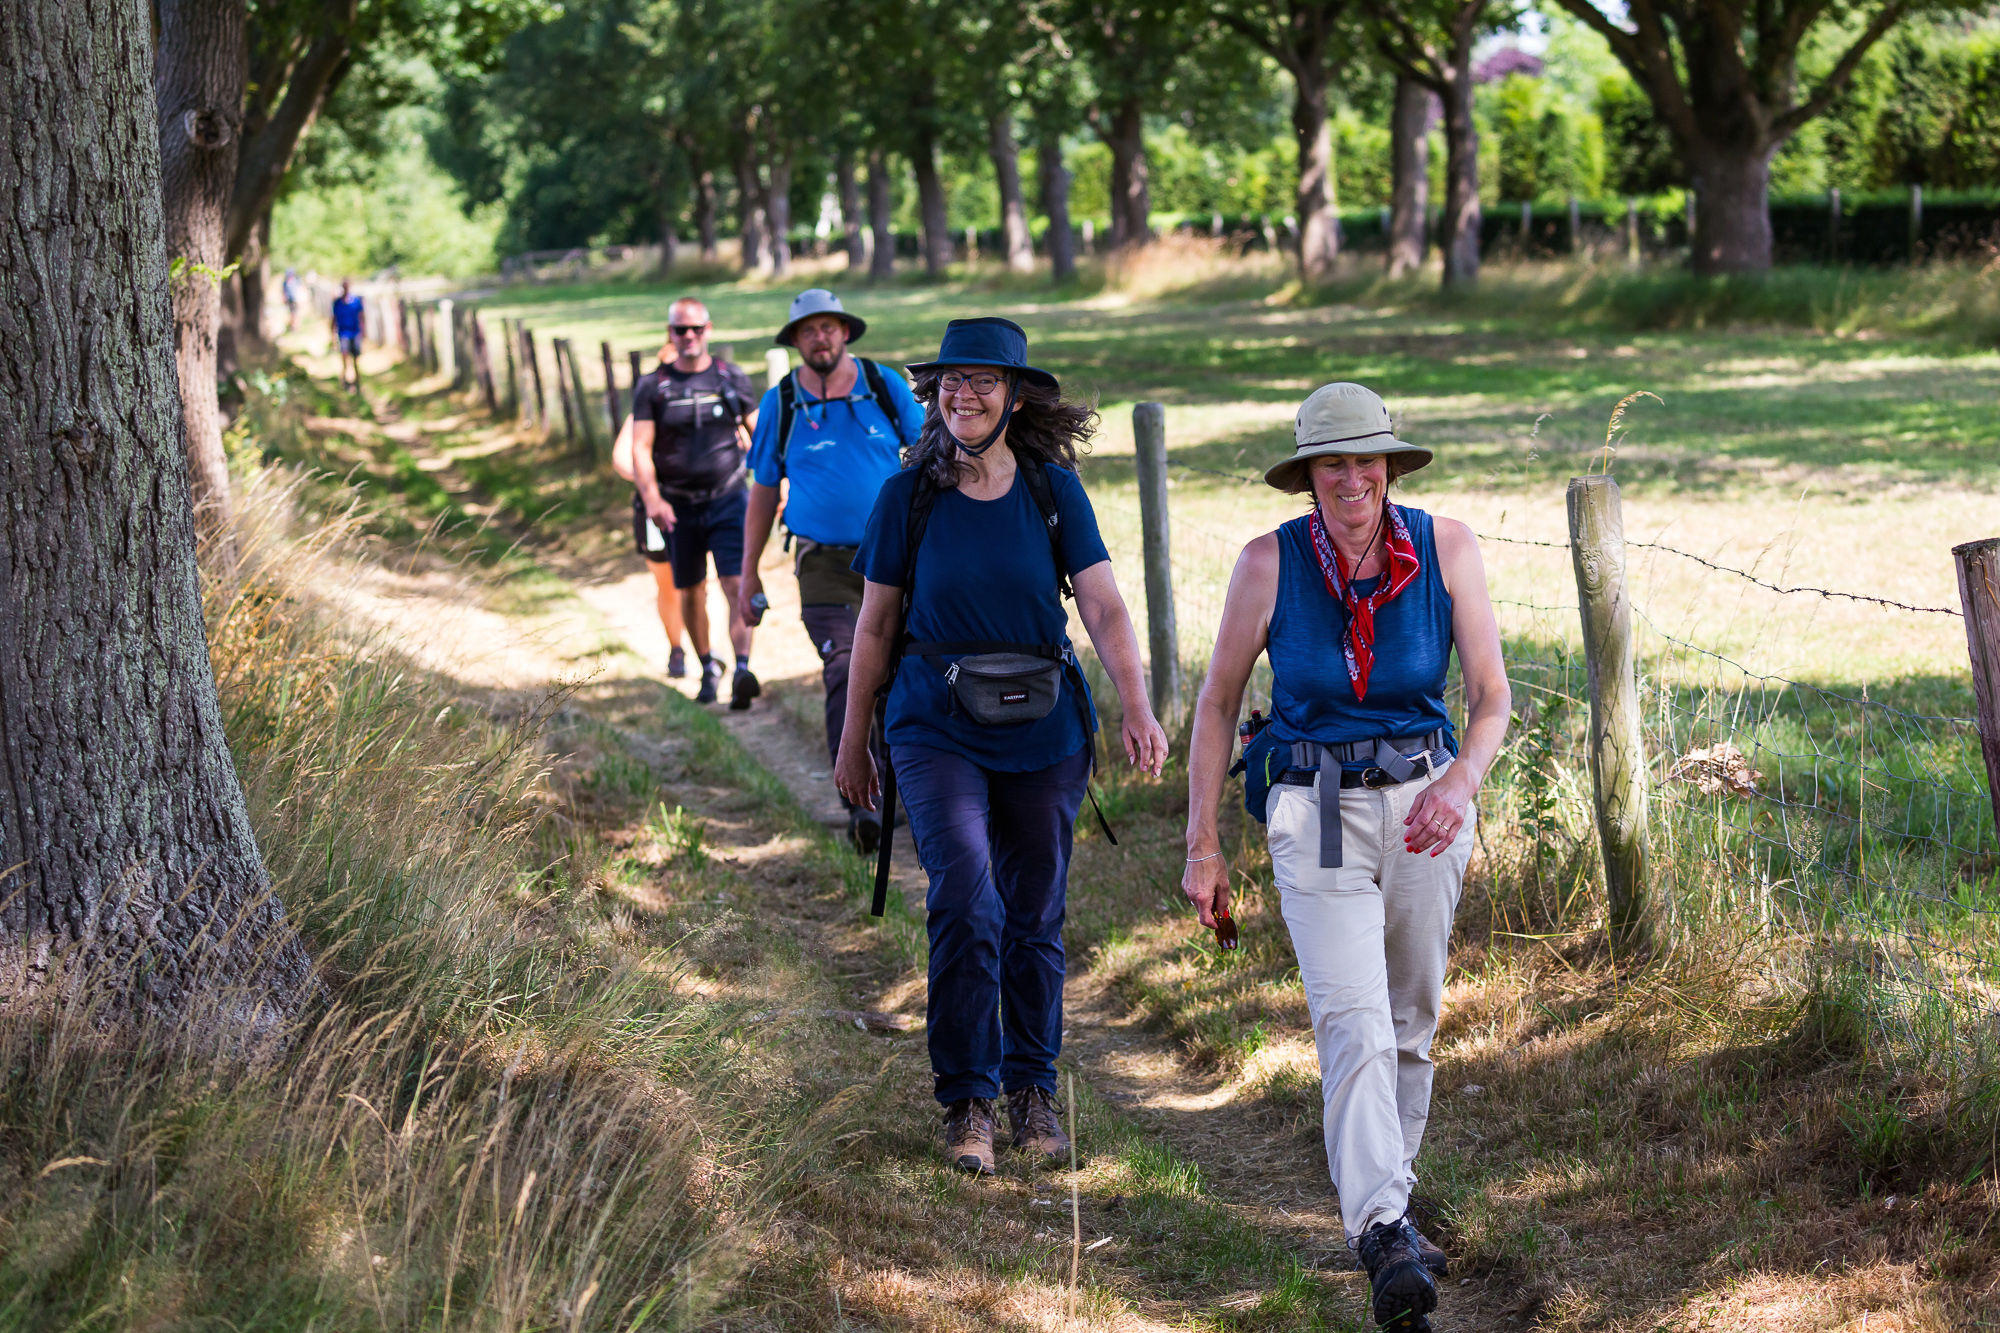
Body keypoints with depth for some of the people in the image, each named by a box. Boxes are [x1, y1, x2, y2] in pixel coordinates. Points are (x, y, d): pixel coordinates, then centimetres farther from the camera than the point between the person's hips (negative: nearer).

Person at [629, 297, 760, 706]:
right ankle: (708, 668, 27)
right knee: (690, 592, 10)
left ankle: (742, 671, -23)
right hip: (678, 506, 1)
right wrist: (653, 499, -19)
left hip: (727, 499, -1)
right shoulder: (654, 389, 2)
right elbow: (640, 449, -5)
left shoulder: (732, 379, 5)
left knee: (736, 585, -15)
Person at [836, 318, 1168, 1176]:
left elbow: (1104, 608, -7)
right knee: (966, 901, -18)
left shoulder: (1054, 493, 0)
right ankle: (966, 1102, -5)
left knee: (1035, 918, 9)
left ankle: (1032, 1090, 28)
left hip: (1041, 728, 2)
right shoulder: (908, 497, -1)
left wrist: (1138, 710, -21)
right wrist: (852, 740, 9)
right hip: (937, 728, -2)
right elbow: (875, 625, 6)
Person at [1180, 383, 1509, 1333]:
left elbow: (1493, 695, -2)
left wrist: (1462, 783, -23)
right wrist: (1203, 843, 0)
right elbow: (1218, 700, 1)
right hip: (1315, 816, -2)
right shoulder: (1270, 563, -8)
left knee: (1411, 1022, 14)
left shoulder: (1445, 549, -5)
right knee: (1355, 1027, -18)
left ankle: (1388, 1195, 35)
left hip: (1426, 801, 3)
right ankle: (1384, 1237, -28)